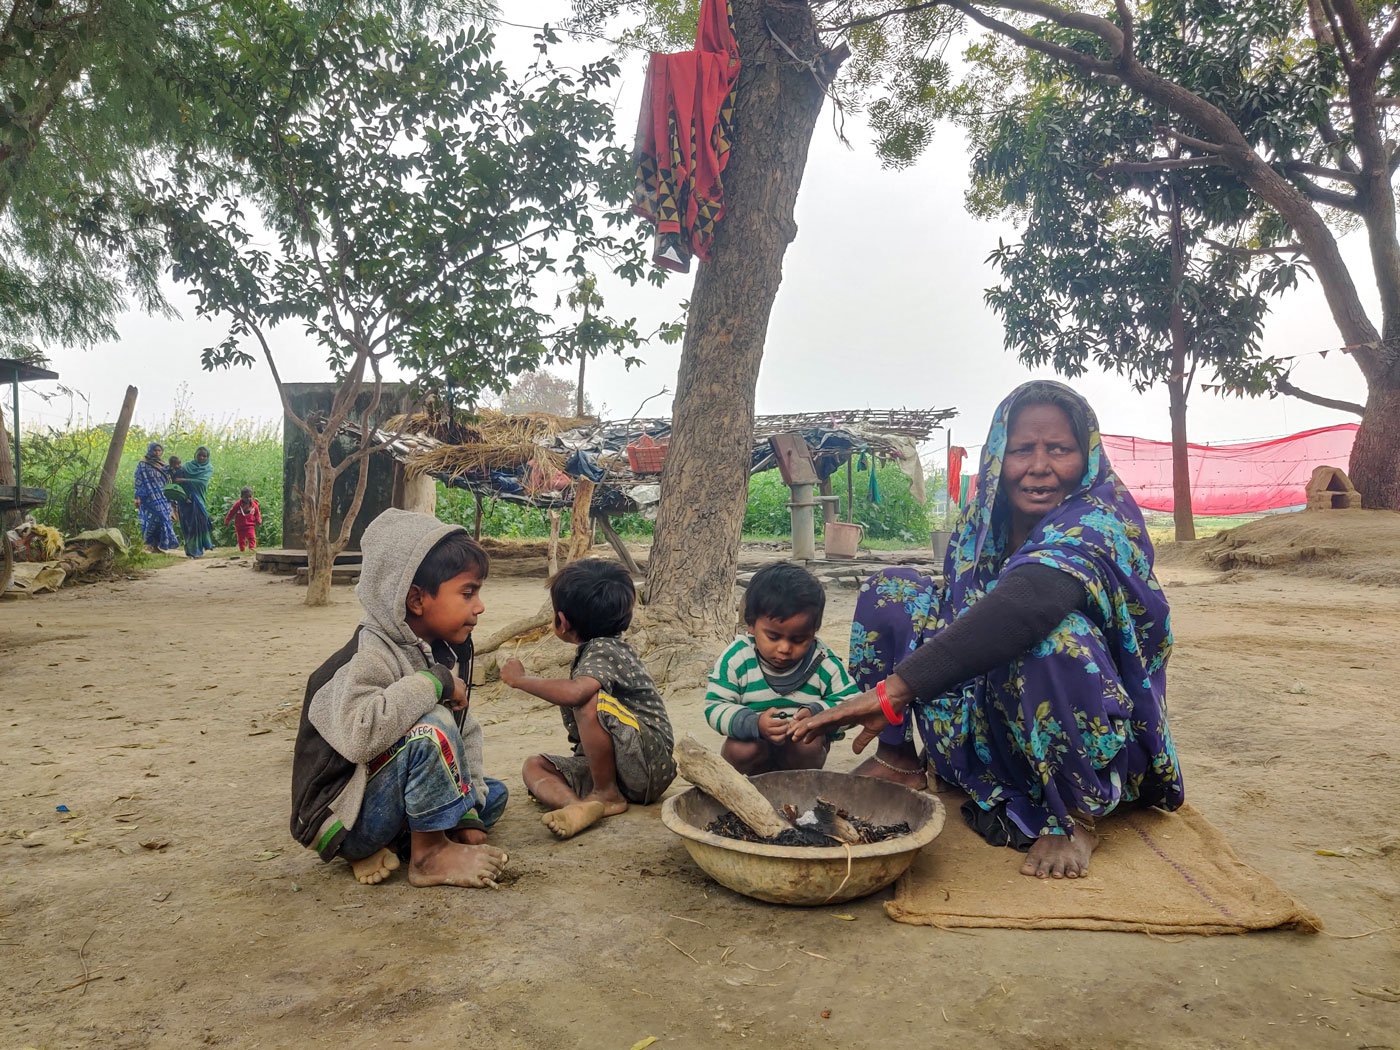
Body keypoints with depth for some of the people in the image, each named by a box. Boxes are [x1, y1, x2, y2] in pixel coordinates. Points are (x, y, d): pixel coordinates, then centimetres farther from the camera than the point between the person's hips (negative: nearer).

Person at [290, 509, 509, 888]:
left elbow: (466, 735, 3)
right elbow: (359, 734, -44)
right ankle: (429, 855, -12)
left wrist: (468, 814, -7)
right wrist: (433, 682, -32)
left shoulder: (447, 653, 1)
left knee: (493, 795, 14)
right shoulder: (371, 656, -24)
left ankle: (386, 845, 3)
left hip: (387, 803, 9)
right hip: (342, 818, -9)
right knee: (431, 727, -29)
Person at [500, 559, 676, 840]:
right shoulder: (596, 649, 14)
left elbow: (575, 692, -36)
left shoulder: (604, 650, -16)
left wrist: (520, 679, -22)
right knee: (534, 766, 3)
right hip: (608, 767, 10)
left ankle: (607, 795, -13)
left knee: (592, 701, -31)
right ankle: (579, 805, -27)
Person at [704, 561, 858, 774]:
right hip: (753, 740, 0)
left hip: (803, 742, 1)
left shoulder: (824, 663, -13)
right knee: (739, 750, -30)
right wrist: (754, 724, -36)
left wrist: (817, 713, -30)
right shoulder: (736, 659, -17)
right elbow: (715, 708, -18)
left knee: (807, 746, -31)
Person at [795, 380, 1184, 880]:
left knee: (1054, 633, -38)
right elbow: (958, 620, 8)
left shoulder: (1100, 522, -23)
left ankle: (1076, 819, -16)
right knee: (891, 590, -4)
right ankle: (897, 761, 2)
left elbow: (1025, 605, -43)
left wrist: (895, 689, -49)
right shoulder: (980, 525, -2)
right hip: (990, 729, 7)